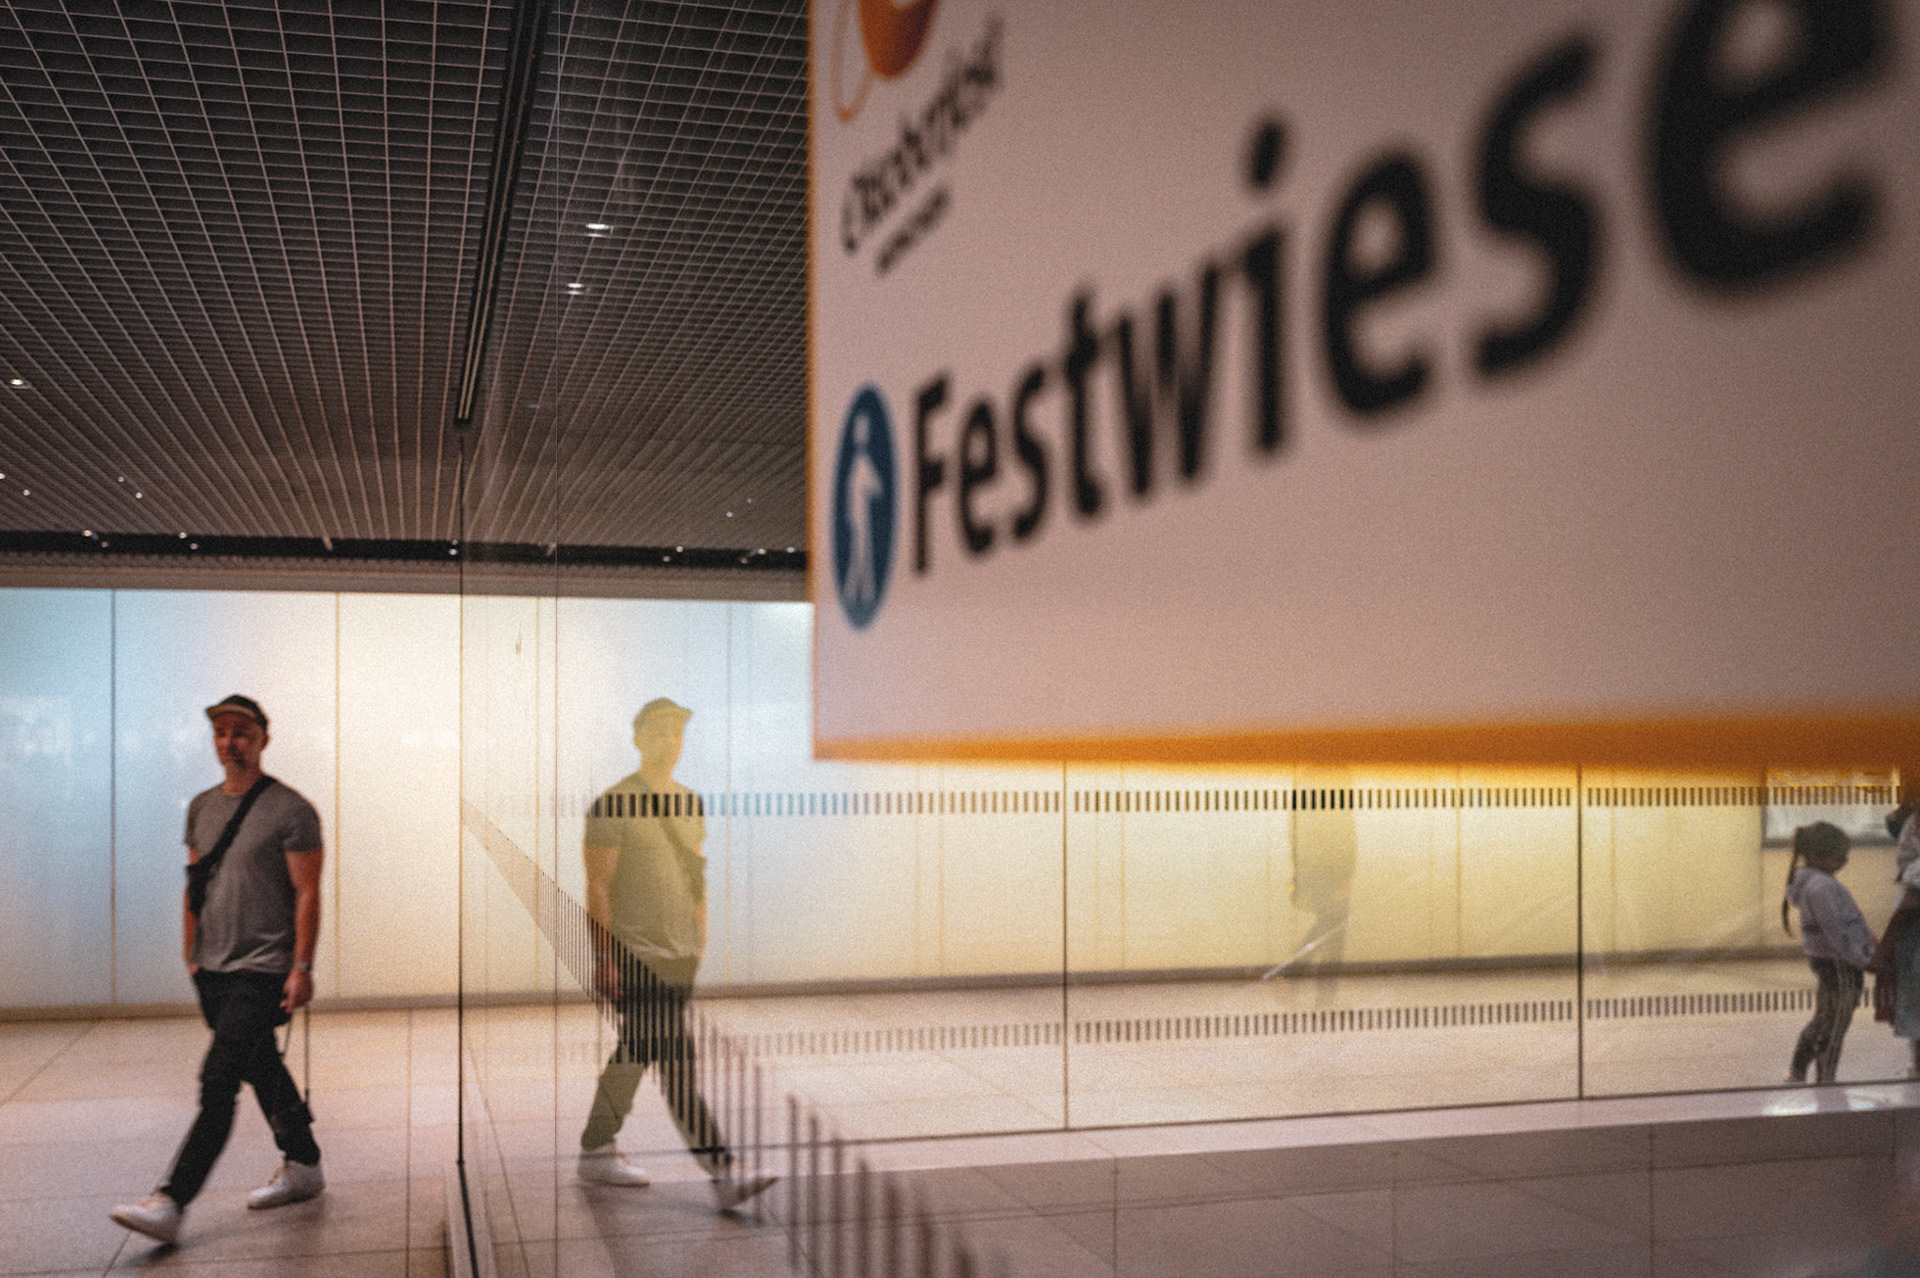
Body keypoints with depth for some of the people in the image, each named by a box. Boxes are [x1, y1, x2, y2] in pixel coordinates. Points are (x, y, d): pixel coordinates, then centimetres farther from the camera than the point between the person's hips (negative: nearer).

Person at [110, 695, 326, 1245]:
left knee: (218, 1083, -11)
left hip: (262, 972, -7)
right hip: (213, 971, 8)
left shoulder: (290, 811, -9)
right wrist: (191, 952, 14)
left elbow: (307, 894, -11)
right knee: (261, 1070, 17)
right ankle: (303, 1166, 31)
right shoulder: (202, 807, 12)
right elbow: (195, 884, 19)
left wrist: (302, 967, -15)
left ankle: (171, 1203, -12)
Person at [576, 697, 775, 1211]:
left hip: (679, 955, 8)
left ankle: (596, 1152, 28)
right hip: (635, 953, -8)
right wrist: (603, 956, -13)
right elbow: (598, 886, -9)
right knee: (675, 1061, -10)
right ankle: (721, 1173, -13)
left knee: (636, 1053, 15)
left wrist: (701, 944, 19)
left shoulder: (691, 803, 15)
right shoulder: (613, 803, -8)